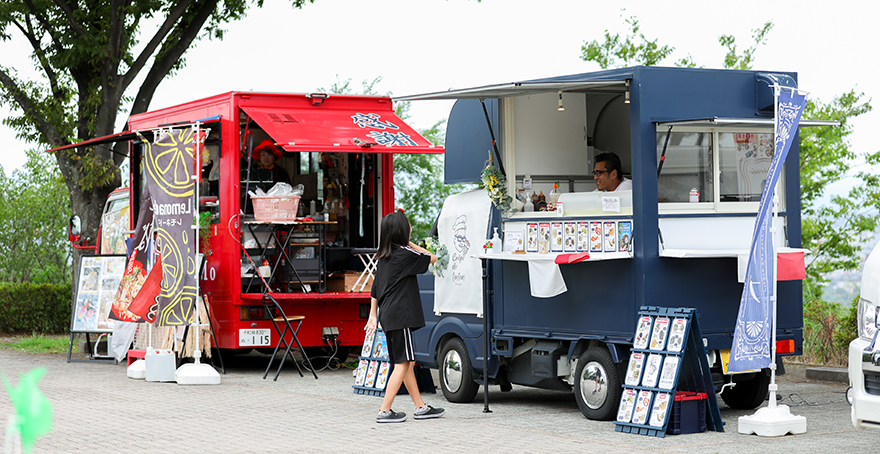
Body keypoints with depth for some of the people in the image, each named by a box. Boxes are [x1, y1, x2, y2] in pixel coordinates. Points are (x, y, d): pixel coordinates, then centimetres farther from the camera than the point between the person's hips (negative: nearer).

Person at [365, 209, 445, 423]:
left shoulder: (384, 256, 12)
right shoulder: (404, 253, -12)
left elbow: (375, 290, 16)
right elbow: (432, 258, 1)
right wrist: (411, 244, 9)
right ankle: (384, 411, -9)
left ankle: (421, 407, 20)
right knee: (402, 363, -6)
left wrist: (373, 316, 21)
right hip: (400, 316, -9)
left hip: (388, 315, 9)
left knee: (407, 363, 13)